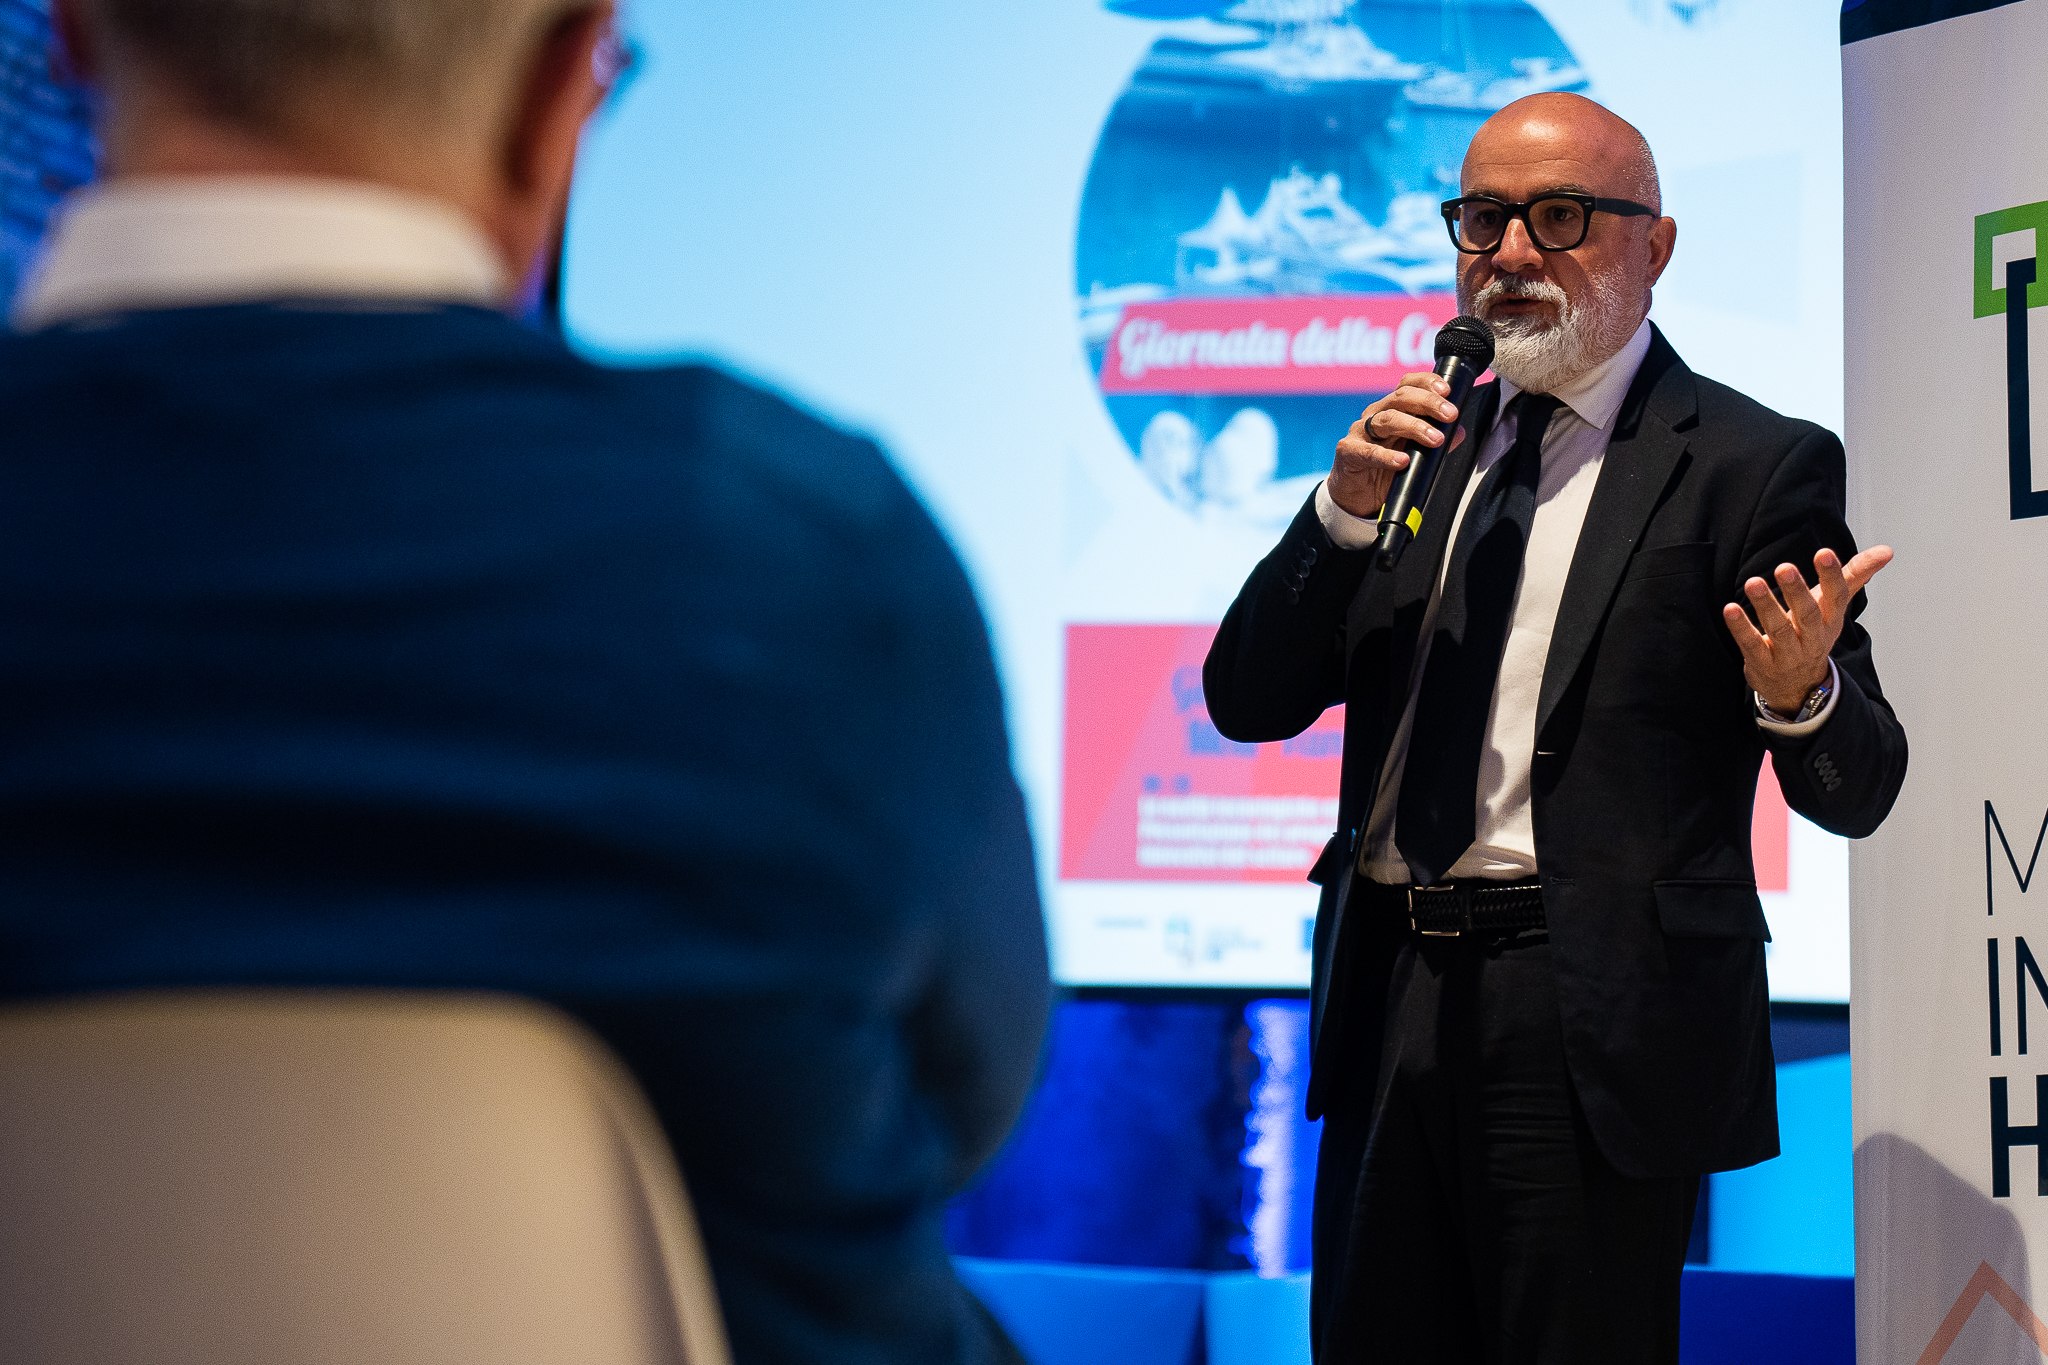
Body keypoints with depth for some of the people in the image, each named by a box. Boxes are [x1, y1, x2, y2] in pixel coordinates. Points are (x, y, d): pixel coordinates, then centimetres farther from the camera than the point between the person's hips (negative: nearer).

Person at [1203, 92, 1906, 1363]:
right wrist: (1347, 507, -6)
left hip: (1596, 1031, -5)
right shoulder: (1430, 444, 14)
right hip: (1392, 1014, 6)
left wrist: (1801, 695, -28)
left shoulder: (1751, 463, -2)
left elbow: (1854, 791, -5)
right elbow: (1249, 702, 9)